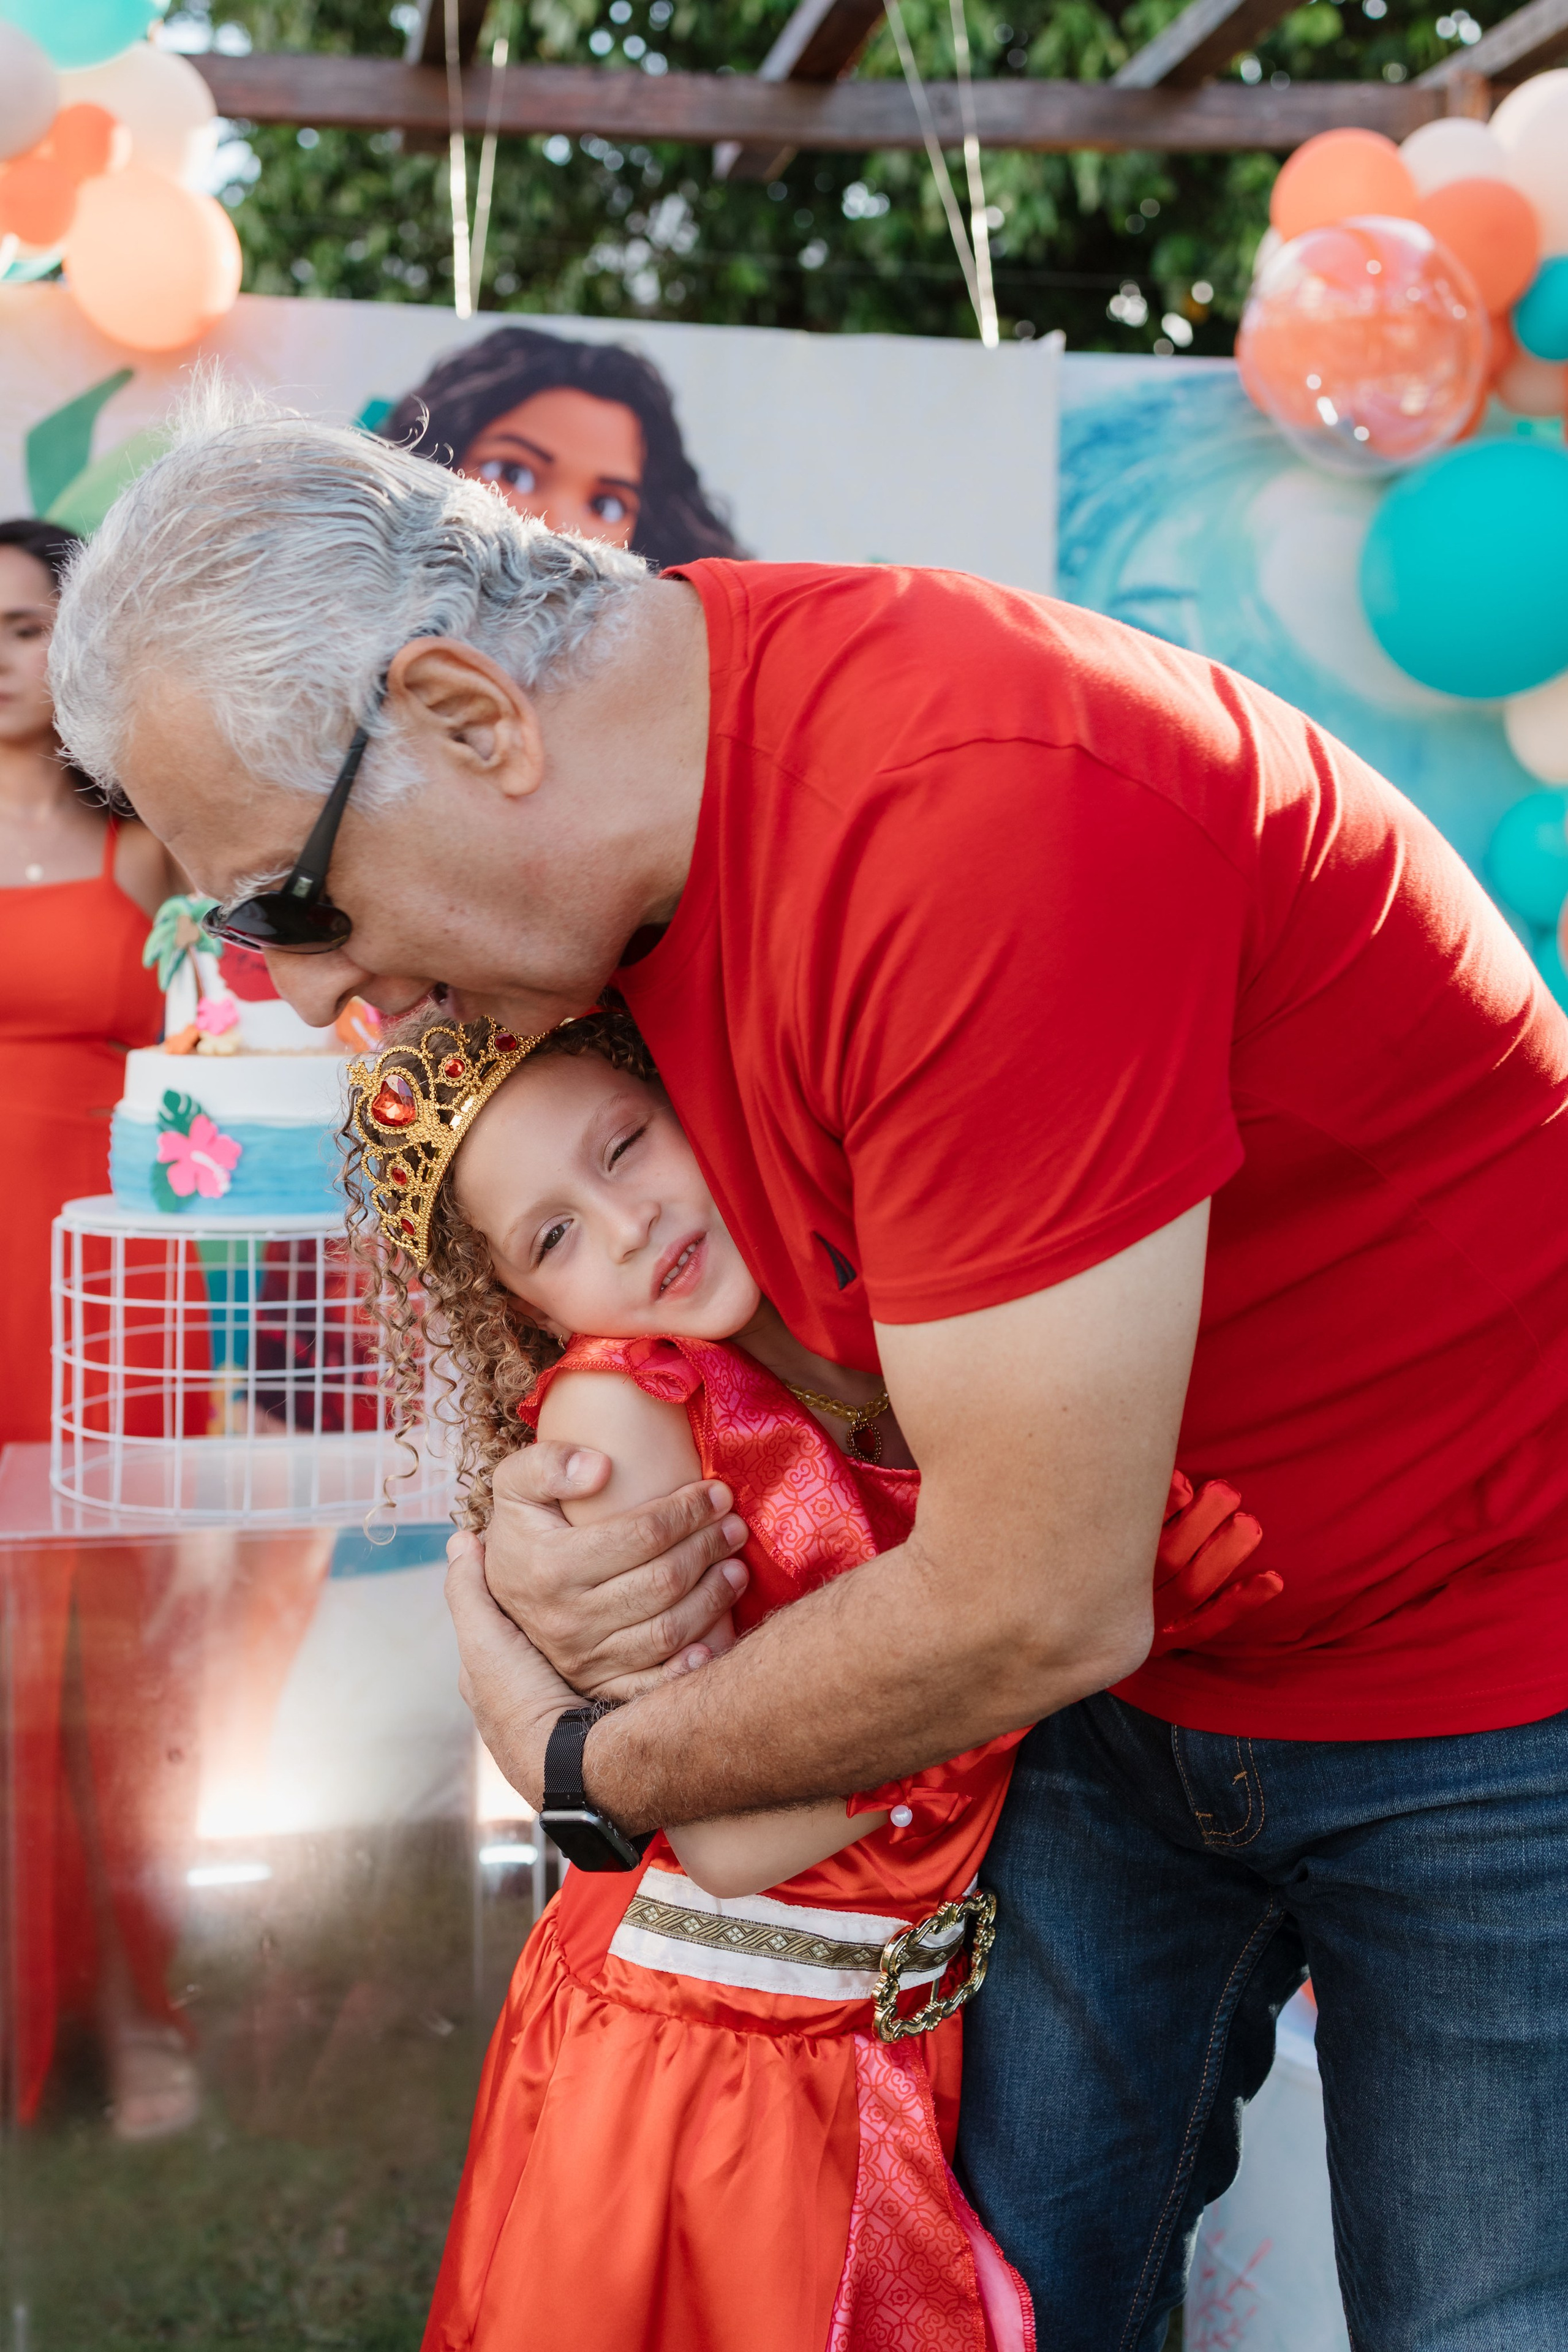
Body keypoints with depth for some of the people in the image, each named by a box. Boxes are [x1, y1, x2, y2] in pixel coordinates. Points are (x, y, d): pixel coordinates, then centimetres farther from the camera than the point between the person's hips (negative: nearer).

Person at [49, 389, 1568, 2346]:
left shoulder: (981, 809, -33)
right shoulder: (601, 825, -6)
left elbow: (1027, 1609, -30)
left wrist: (591, 1762, -13)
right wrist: (533, 1534, -15)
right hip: (1129, 1674, 7)